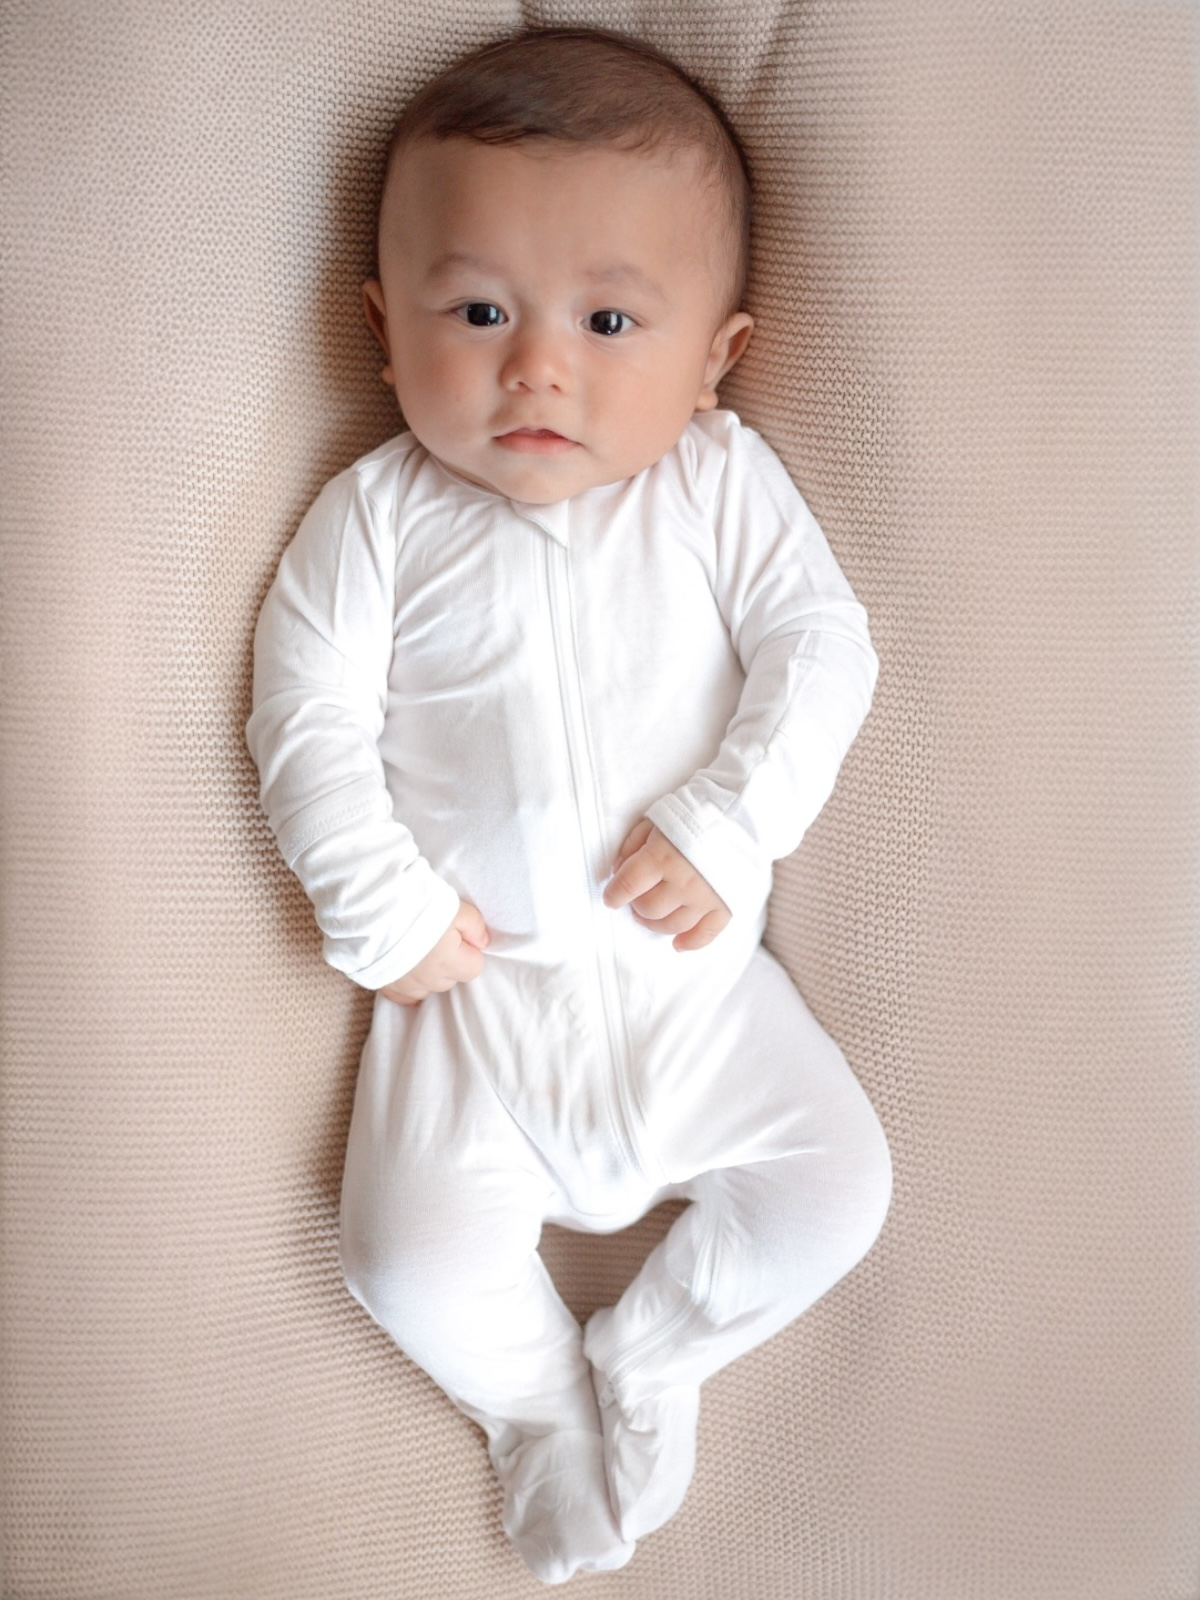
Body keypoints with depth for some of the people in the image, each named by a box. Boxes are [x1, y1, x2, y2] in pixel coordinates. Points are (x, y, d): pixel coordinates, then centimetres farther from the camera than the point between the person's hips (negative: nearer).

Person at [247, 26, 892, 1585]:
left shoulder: (722, 481, -1)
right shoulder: (375, 518, -3)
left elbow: (822, 648, -5)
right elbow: (308, 723, -4)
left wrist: (729, 818, -18)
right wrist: (380, 906, -13)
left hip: (694, 966, 1)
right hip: (474, 986, -1)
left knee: (836, 1192, -4)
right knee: (411, 1262, -9)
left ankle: (649, 1354, 22)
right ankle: (540, 1400, 25)